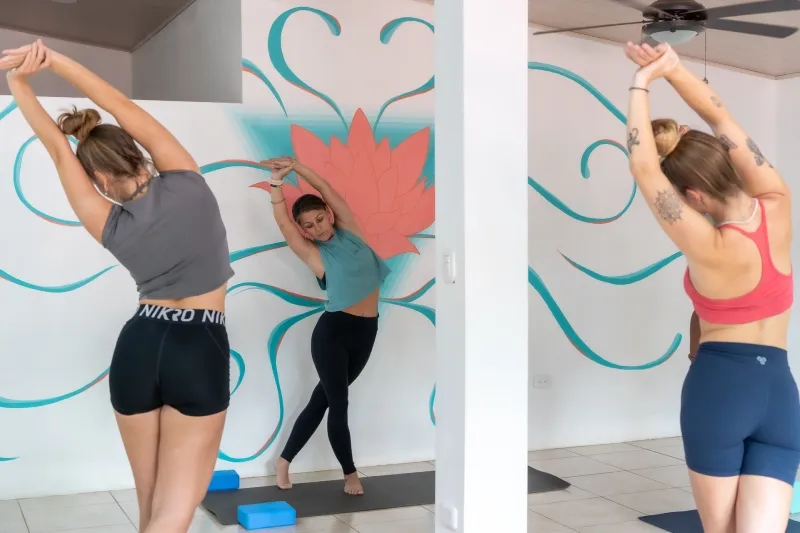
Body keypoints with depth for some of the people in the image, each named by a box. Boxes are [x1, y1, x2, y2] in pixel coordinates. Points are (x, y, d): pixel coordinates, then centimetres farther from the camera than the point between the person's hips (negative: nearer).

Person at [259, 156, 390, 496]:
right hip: (333, 330, -4)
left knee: (322, 399, 12)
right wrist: (276, 182, -23)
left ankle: (284, 461, 23)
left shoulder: (350, 231, 4)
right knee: (338, 403, 0)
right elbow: (283, 224, -18)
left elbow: (327, 191, -4)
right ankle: (350, 473, 15)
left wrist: (297, 167, -11)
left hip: (366, 330, 5)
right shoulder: (313, 253, -6)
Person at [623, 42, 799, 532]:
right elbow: (720, 116, 1)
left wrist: (642, 83, -12)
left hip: (717, 387, -4)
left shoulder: (712, 250, -19)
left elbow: (644, 168, -20)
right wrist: (673, 69, -1)